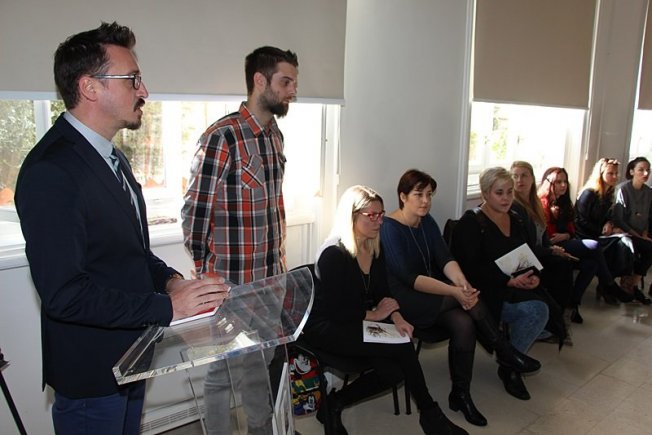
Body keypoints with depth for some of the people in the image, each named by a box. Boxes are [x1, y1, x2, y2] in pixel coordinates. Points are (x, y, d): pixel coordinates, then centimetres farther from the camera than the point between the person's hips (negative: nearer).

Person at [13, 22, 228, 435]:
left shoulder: (112, 156, 8)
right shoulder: (49, 172, -23)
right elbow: (64, 293, -26)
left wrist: (168, 277, -3)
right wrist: (166, 306, -24)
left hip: (128, 359, 9)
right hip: (90, 374, -9)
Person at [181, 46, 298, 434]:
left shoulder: (275, 135, 8)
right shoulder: (223, 137, -17)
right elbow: (196, 212, -14)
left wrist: (281, 260, 15)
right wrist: (204, 275, -9)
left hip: (271, 277, 8)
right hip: (230, 282, -7)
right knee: (224, 369, 11)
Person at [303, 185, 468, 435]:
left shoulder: (376, 248, 6)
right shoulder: (333, 253, -18)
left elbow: (383, 292, 7)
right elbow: (335, 311, -20)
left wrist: (396, 317, -13)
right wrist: (375, 315, -10)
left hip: (361, 322, 8)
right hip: (328, 327, -8)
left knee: (393, 371, -18)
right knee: (402, 349, -21)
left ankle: (335, 403, 2)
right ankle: (429, 414, 0)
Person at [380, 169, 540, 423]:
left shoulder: (427, 222, 6)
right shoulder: (389, 228, -17)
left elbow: (445, 259, -5)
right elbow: (409, 278, -25)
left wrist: (461, 282, -26)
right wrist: (455, 291, -30)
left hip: (432, 295, 7)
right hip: (405, 300, -7)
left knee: (464, 323, -21)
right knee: (469, 298, -23)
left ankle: (461, 394, -6)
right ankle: (505, 352, -4)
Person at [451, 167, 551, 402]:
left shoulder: (516, 220, 15)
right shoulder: (470, 223, -7)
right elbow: (471, 268, -16)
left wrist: (534, 275, -6)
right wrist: (509, 281, -21)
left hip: (518, 289, 7)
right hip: (486, 293, -7)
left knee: (540, 309, -23)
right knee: (535, 310, -27)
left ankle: (510, 366, -3)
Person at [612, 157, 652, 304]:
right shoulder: (622, 189, -9)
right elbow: (618, 219, -13)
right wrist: (635, 234, -15)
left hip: (639, 234, 5)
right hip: (624, 233, -5)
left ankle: (632, 285, -8)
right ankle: (632, 286, -9)